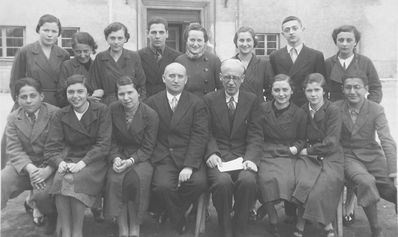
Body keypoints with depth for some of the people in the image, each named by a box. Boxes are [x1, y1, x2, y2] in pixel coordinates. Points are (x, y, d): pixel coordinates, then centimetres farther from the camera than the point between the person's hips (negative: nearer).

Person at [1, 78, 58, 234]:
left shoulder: (55, 114, -7)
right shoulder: (13, 118, 7)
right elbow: (14, 150, -3)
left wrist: (47, 171, -28)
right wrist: (29, 168, -23)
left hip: (49, 165, -3)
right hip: (23, 166, 3)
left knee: (43, 194, -28)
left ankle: (52, 216, 8)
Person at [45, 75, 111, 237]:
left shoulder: (101, 111, 0)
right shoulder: (60, 115, 9)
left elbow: (103, 144, -7)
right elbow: (52, 147, 3)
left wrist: (83, 163, -19)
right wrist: (60, 162, -19)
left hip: (94, 161, -2)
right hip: (69, 158, 3)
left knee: (76, 180, -32)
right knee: (60, 179, -30)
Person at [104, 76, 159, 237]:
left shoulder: (150, 115, -7)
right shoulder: (112, 110, 1)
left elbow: (147, 149, -6)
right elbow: (112, 140, 7)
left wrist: (131, 161, -21)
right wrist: (115, 158, -12)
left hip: (141, 158, -2)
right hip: (119, 155, 2)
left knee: (137, 178, -33)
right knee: (114, 179, -29)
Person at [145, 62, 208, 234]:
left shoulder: (197, 103, 6)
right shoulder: (152, 102, 9)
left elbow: (199, 136, -4)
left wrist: (189, 165, -16)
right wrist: (154, 157, -12)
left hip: (190, 156, 0)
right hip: (163, 157, 0)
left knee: (199, 182, -26)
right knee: (162, 186, -26)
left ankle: (170, 212, 4)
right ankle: (179, 223, 3)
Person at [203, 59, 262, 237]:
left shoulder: (252, 100, 11)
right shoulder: (209, 100, 10)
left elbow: (255, 135, 3)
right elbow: (207, 132, 3)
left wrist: (250, 158, -15)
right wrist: (211, 153, -16)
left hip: (242, 155, 1)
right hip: (218, 155, -1)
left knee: (248, 181, -30)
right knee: (222, 181, -32)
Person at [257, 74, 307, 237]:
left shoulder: (299, 114, 5)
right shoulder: (262, 109, 5)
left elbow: (301, 138, 17)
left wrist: (296, 147, -2)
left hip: (287, 155, 0)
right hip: (266, 154, 0)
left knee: (287, 179, -30)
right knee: (266, 178, -29)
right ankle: (273, 221, -18)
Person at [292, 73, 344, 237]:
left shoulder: (333, 110, -4)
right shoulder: (302, 111, 9)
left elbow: (331, 143, -9)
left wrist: (309, 150, -7)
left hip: (330, 157, -3)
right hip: (308, 156, 3)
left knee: (318, 190, -27)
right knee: (304, 184, -26)